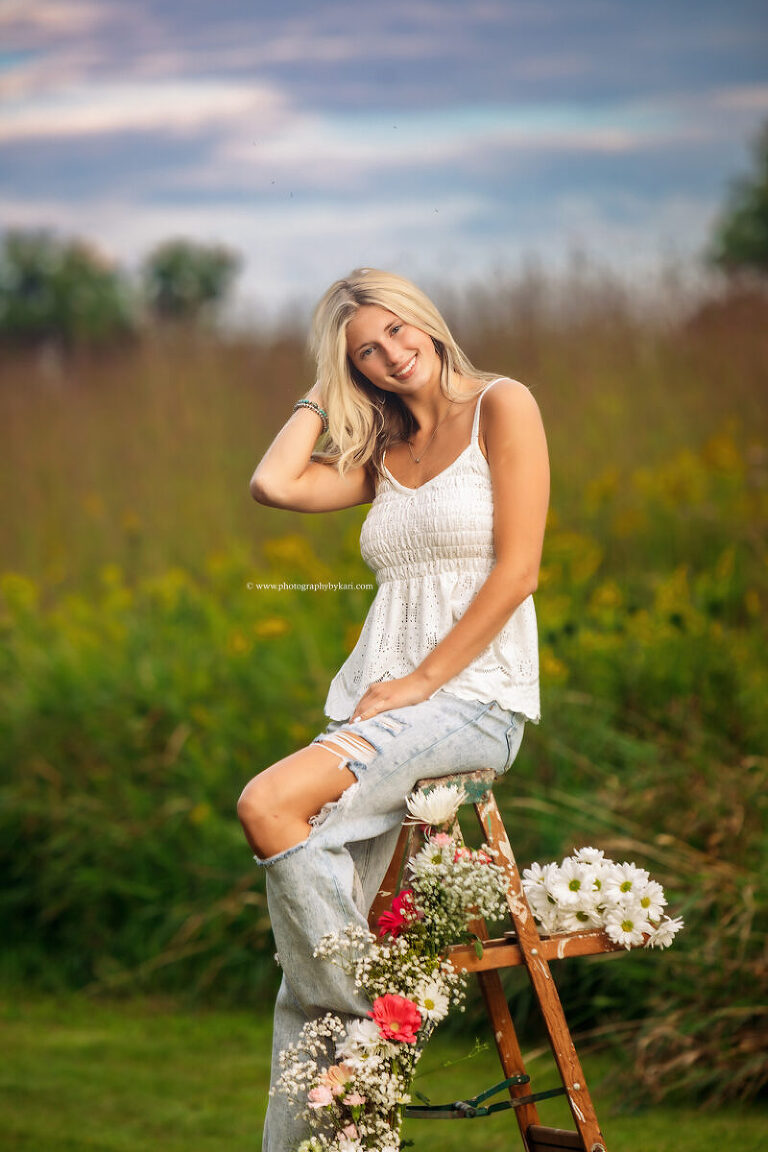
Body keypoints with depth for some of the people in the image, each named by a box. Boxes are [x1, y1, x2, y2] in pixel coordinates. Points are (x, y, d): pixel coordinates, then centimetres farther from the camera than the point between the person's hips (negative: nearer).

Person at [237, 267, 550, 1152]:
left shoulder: (500, 407, 0)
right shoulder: (381, 451, 19)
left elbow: (516, 570, -8)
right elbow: (274, 485, 2)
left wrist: (419, 683, -12)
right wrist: (323, 394, 12)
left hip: (472, 697, -6)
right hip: (376, 703, 6)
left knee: (269, 805, -29)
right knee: (305, 975, -4)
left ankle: (373, 1015, -16)